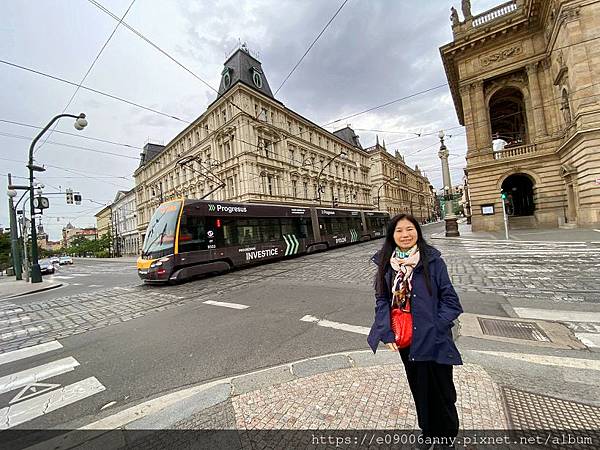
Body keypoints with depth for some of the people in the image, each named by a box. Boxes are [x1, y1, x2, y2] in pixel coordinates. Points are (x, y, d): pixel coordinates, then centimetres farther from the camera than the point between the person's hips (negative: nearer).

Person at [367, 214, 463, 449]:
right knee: (419, 388, 21)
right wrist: (387, 332, -9)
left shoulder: (432, 260, -10)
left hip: (434, 339, -2)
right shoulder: (385, 263, -4)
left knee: (442, 389, 14)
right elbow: (381, 299, -1)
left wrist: (438, 326, -14)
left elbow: (449, 297, -6)